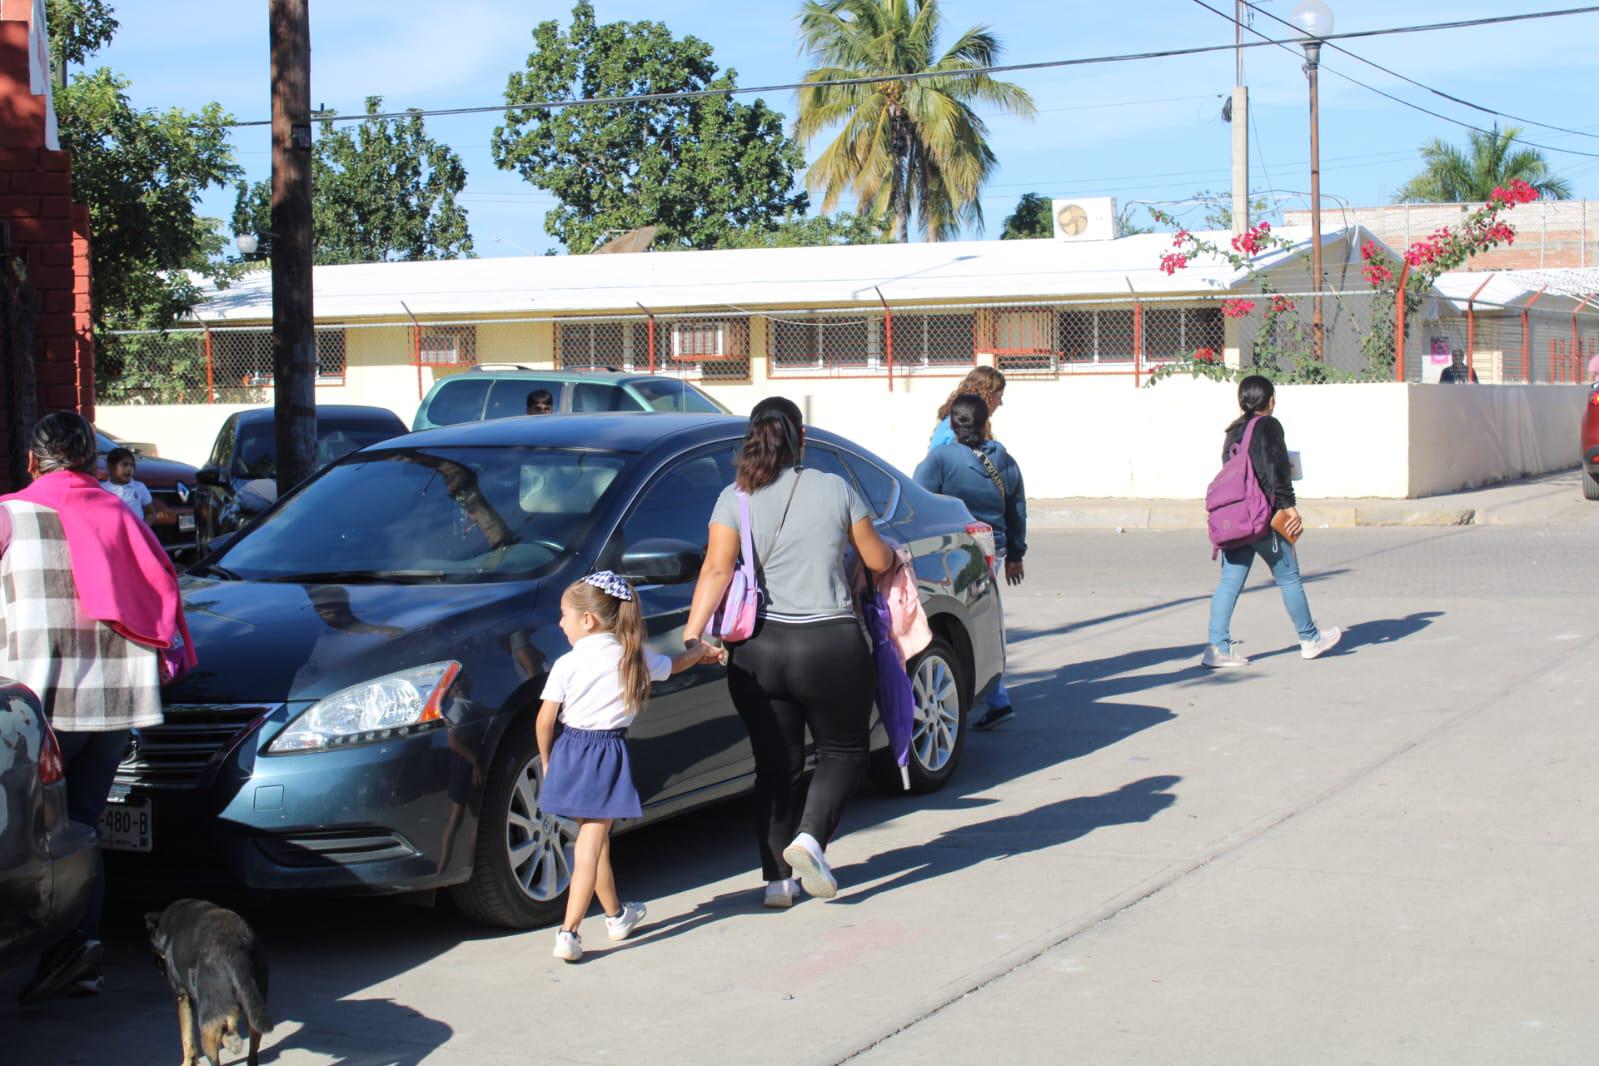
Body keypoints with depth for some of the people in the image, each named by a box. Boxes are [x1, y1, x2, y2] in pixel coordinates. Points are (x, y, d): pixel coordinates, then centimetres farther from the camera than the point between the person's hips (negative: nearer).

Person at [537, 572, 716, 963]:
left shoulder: (567, 664, -6)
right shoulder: (636, 658, 2)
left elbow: (545, 720, -4)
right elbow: (676, 664, 22)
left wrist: (546, 761, 12)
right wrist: (700, 649, 43)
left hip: (570, 753, 1)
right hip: (610, 754, -1)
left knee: (594, 838, 16)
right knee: (591, 844, -2)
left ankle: (616, 915, 35)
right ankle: (569, 932, -11)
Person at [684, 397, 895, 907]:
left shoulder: (735, 498, 1)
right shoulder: (835, 488, 0)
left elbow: (717, 570, -11)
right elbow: (877, 561, 8)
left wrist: (691, 635, -15)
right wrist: (893, 553, 30)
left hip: (758, 650, 2)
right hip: (831, 645, -2)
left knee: (775, 766, 14)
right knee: (844, 750, 16)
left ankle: (778, 878, 14)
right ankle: (810, 838, -6)